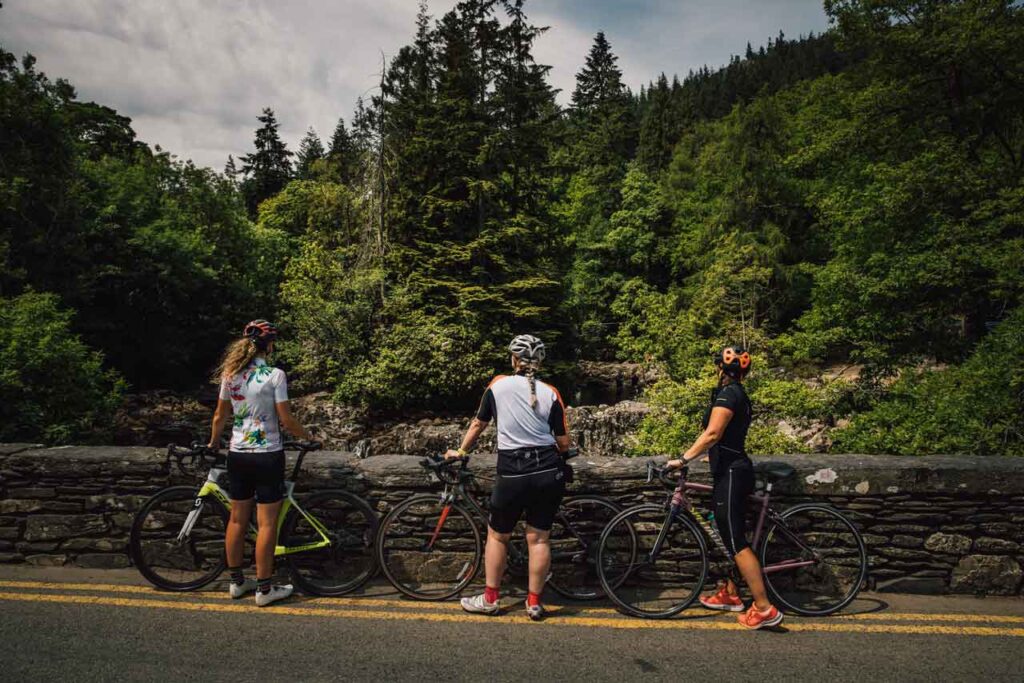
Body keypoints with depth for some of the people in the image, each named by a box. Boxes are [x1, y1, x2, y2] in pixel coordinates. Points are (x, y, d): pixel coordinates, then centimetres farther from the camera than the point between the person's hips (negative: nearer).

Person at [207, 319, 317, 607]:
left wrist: (214, 442, 28)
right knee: (266, 524, 2)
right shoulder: (275, 375, -13)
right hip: (267, 456, -6)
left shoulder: (231, 374, 3)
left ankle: (237, 582, 27)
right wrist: (307, 436, 5)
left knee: (237, 520, 15)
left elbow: (220, 416, 11)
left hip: (237, 454, 6)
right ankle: (264, 589, 10)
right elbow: (286, 421, -12)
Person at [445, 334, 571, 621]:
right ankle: (534, 603, 18)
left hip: (513, 473, -1)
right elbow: (563, 443, 4)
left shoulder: (498, 385, 0)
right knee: (539, 538, 11)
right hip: (549, 472, 1)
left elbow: (478, 424, 11)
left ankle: (490, 599, 24)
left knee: (497, 535, 16)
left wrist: (460, 451, 26)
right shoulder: (550, 393, 1)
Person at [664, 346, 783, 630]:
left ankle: (765, 609, -5)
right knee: (729, 535, 18)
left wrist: (683, 459, -23)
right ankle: (730, 594, 29)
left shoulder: (728, 394, -15)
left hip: (730, 473, -10)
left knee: (736, 542, -8)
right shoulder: (738, 394, 16)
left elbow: (712, 434, -25)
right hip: (732, 470, 10)